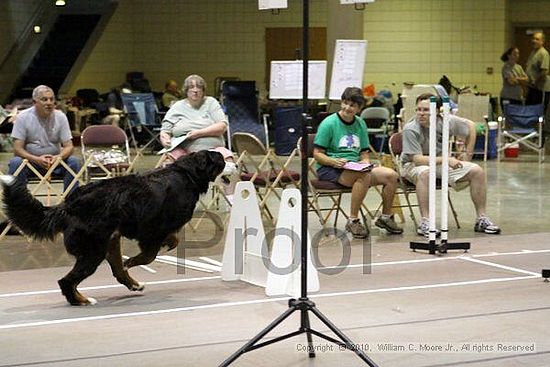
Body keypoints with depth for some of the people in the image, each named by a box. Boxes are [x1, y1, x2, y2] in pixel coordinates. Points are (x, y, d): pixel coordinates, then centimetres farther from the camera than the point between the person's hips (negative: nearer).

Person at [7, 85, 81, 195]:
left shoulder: (60, 117, -4)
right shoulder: (23, 117, -9)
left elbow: (68, 147, -4)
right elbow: (17, 149, -12)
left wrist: (58, 157, -28)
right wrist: (37, 160, -30)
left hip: (55, 160, 2)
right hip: (30, 160, -2)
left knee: (74, 161, -24)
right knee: (15, 163, -32)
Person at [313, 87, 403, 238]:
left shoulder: (360, 124, 13)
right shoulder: (329, 123, -6)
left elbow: (364, 153, 19)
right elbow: (317, 154, -7)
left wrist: (365, 161, -4)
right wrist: (335, 161, -24)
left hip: (355, 167, 6)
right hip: (329, 169, -6)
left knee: (391, 175, -12)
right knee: (364, 175, -35)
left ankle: (385, 217, 8)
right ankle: (353, 221, -23)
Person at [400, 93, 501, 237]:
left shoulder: (446, 121, -12)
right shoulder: (410, 129, -24)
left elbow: (470, 126, 8)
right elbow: (417, 159, -30)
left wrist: (468, 154, 7)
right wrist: (446, 160, -37)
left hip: (441, 162, 5)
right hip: (414, 165, -5)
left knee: (477, 171, -10)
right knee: (424, 173, -41)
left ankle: (482, 219, -2)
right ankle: (425, 222, -39)